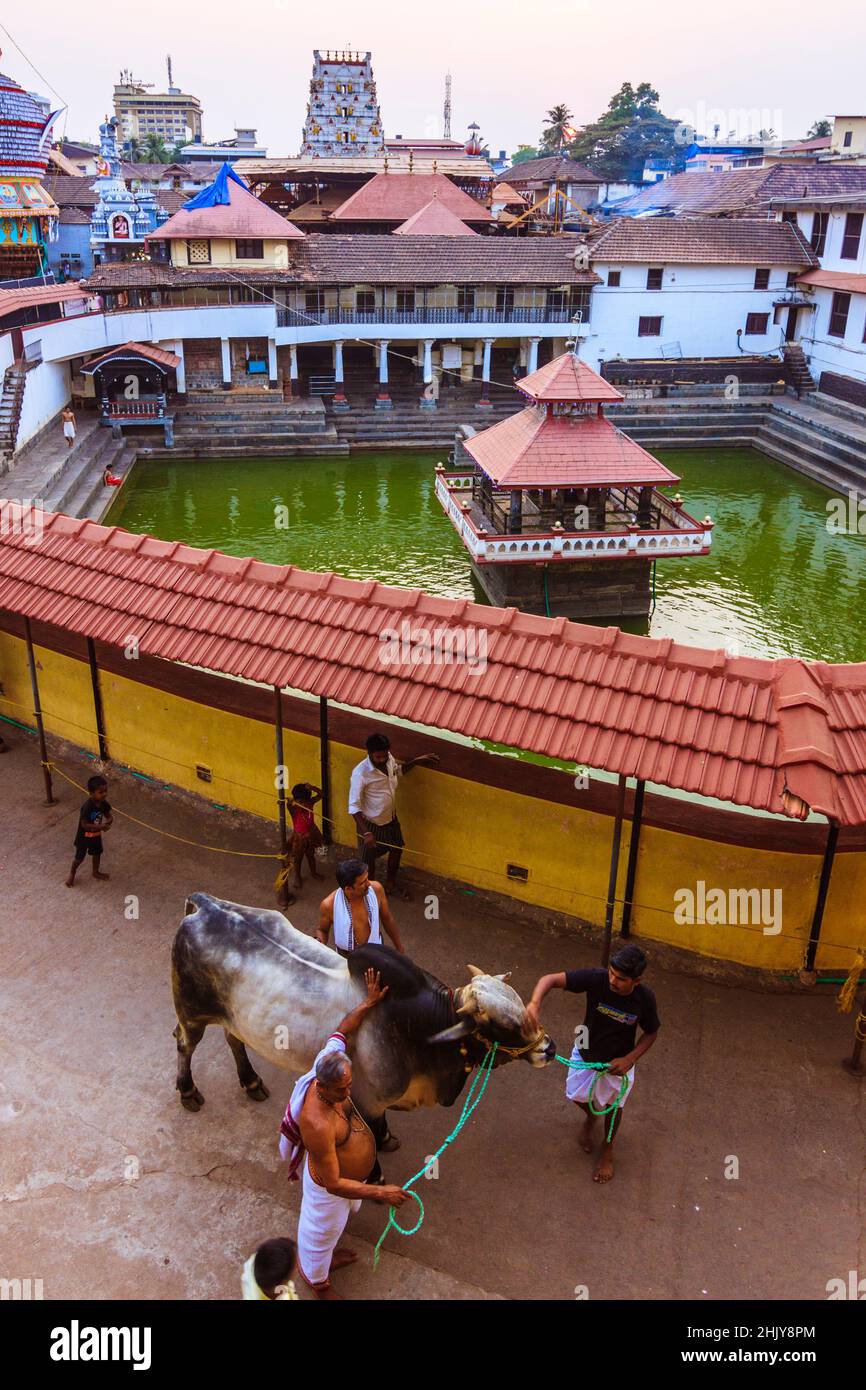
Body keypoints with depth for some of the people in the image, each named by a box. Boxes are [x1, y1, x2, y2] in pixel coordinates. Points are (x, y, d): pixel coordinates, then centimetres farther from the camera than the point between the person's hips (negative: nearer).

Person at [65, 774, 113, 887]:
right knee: (80, 857, 12)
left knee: (97, 853, 24)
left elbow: (108, 816, -1)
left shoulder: (104, 803, -14)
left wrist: (108, 822, -24)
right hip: (84, 836, -6)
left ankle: (96, 872, 48)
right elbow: (84, 825, -30)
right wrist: (101, 827, -34)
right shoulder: (87, 807, -34)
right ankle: (72, 874, 39)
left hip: (96, 835, 6)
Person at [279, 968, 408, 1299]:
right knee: (321, 1233, 24)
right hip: (329, 1187, -7)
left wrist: (369, 1003, 0)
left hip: (353, 1172, 8)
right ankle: (318, 1283, 54)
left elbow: (342, 1032, -4)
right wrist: (380, 1193, -39)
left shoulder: (327, 1065, -24)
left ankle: (328, 1257, 66)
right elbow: (334, 1184, -38)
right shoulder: (318, 1125, -45)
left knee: (331, 1227, 35)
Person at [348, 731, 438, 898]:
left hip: (391, 818, 7)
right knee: (369, 859, 15)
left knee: (396, 850, 24)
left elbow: (398, 770, 13)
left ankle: (390, 884, 49)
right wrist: (365, 832, -32)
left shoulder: (389, 758, -13)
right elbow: (354, 807, -27)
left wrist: (416, 761, 0)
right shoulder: (360, 773, -33)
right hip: (371, 823, -7)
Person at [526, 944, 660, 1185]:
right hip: (585, 1054, 1)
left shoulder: (645, 999, -30)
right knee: (577, 1096, 22)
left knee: (612, 1107, 21)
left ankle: (607, 1151, 51)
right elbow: (550, 979, -37)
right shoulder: (596, 979, -34)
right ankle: (591, 1116, 59)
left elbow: (651, 1034, -10)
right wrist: (534, 1004, -55)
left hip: (617, 1062, -1)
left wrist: (629, 1059, -23)